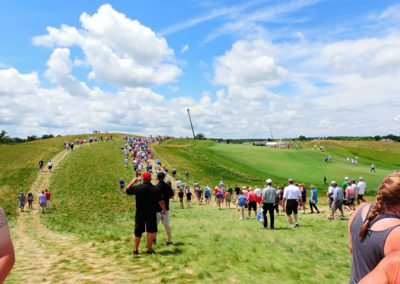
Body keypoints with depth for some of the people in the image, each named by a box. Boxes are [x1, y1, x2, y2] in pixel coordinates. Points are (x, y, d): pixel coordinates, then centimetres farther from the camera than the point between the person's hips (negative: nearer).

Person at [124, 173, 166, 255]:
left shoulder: (138, 188, -10)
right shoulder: (155, 189, -3)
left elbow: (126, 191, 1)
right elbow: (161, 201, 1)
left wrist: (133, 181, 9)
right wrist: (164, 210, 18)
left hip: (140, 213, 0)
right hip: (152, 214, 0)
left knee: (138, 232, 12)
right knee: (151, 231, 8)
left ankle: (136, 250, 22)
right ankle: (149, 249, 11)